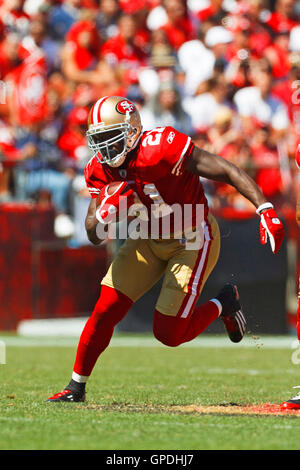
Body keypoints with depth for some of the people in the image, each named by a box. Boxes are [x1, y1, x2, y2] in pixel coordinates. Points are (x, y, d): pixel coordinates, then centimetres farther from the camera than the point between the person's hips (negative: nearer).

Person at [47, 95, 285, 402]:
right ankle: (76, 388, 13)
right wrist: (106, 210, -29)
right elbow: (94, 236, -5)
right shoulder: (100, 171, -10)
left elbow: (227, 172, -30)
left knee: (169, 334, -8)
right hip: (148, 240, 6)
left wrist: (265, 210, -38)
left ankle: (223, 305, 19)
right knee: (106, 311, -3)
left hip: (193, 240, -6)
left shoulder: (161, 149, -30)